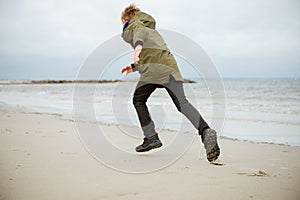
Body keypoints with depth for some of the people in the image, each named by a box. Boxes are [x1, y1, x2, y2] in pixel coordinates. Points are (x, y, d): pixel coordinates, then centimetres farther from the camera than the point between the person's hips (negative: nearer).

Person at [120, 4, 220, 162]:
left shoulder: (132, 25, 16)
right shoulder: (151, 28, 40)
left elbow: (140, 33, -10)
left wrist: (137, 47, -31)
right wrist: (134, 67, 52)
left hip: (152, 68, -6)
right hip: (170, 64, 6)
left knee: (139, 100, 16)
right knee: (182, 103, -9)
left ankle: (151, 137, 13)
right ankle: (205, 131, -31)